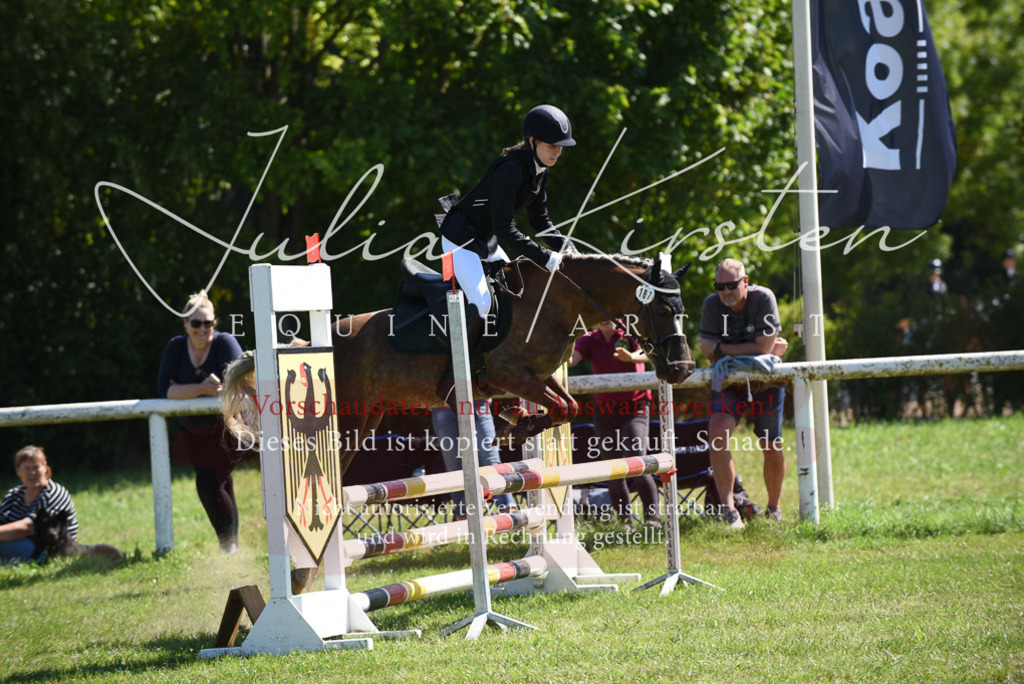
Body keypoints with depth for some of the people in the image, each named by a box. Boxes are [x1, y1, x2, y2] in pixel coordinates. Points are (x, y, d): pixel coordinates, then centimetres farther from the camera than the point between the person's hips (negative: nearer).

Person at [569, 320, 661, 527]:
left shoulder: (630, 334, -4)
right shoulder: (590, 340, 4)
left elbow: (645, 353, -24)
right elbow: (572, 359, -13)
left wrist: (630, 356, -47)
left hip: (634, 407, -4)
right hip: (605, 410, 4)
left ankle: (653, 517, -15)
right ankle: (624, 521, 16)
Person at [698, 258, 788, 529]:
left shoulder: (763, 298, -18)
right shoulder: (712, 304, -9)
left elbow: (764, 348, -22)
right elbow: (708, 350, -14)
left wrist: (722, 349, -17)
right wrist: (752, 350, -19)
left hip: (765, 383, -1)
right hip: (728, 382, 1)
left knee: (772, 450, 4)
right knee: (717, 432, -23)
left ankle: (773, 510, 28)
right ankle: (728, 509, -23)